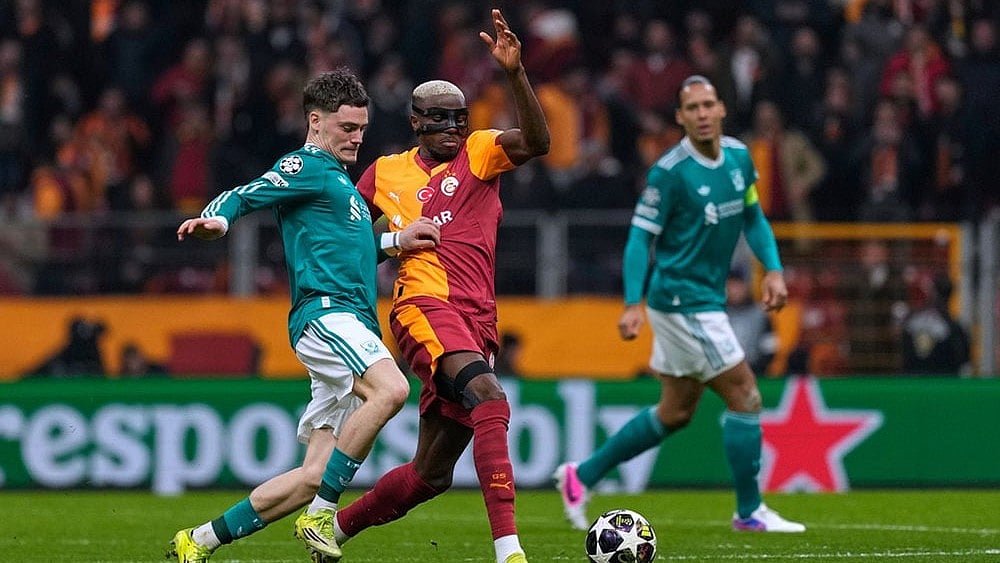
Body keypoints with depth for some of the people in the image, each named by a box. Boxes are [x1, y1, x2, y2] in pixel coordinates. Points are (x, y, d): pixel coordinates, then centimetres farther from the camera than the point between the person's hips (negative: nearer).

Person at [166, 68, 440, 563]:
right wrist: (216, 220, -31)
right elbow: (242, 197, -10)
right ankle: (321, 514, -30)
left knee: (314, 477, 2)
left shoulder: (338, 177, 29)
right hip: (324, 311, -9)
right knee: (390, 389, -36)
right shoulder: (305, 166, 1)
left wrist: (394, 242, 32)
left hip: (350, 324, 9)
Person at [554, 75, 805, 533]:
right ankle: (749, 511, 5)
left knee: (675, 413, 14)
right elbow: (640, 238, -15)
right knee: (745, 397, -6)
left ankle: (581, 476, 23)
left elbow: (753, 218, 17)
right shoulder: (669, 172, -17)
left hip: (706, 299, 8)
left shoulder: (739, 157, 5)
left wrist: (773, 269, 3)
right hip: (682, 301, -8)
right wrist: (632, 303, -24)